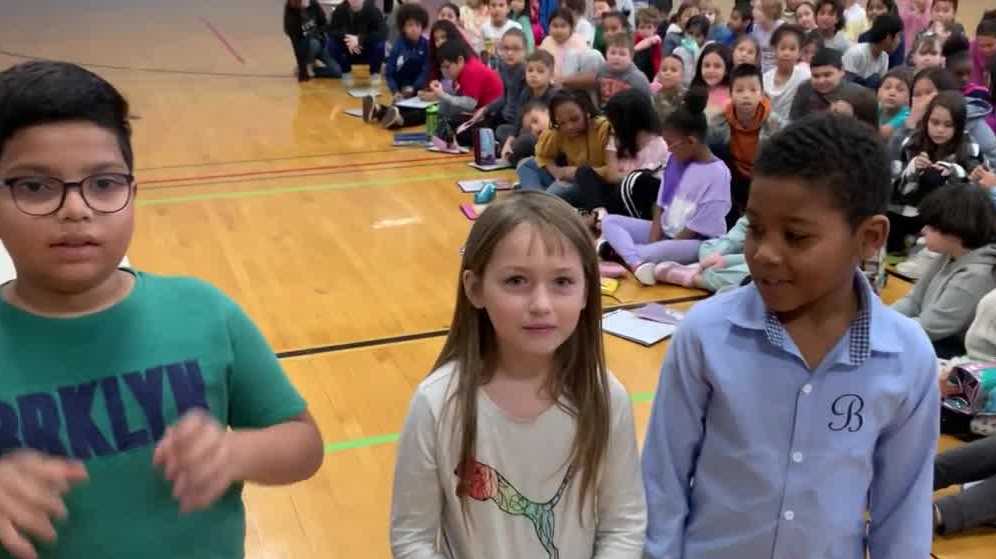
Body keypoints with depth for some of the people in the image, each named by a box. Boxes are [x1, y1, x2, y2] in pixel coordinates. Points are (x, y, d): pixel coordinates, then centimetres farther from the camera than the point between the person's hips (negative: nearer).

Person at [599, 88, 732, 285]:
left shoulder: (717, 174, -16)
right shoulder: (674, 160, 6)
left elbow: (696, 228, -17)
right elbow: (661, 206, 6)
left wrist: (655, 249, -18)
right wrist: (652, 243, -9)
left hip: (698, 242, -8)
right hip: (665, 231, 8)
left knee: (662, 252, -40)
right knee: (609, 221, -6)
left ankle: (621, 249, -13)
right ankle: (637, 263, -34)